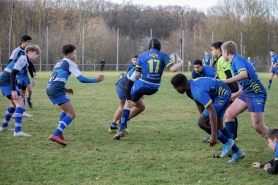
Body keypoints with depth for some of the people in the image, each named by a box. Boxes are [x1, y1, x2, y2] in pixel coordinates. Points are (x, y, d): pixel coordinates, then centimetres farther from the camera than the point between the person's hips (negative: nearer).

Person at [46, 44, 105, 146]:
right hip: (57, 90, -9)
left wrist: (65, 89, 26)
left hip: (49, 88, 9)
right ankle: (55, 135, -22)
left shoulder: (59, 63, 26)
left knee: (66, 110, 26)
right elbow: (81, 79, -6)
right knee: (71, 114, -9)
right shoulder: (70, 63, 1)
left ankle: (59, 133, 17)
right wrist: (95, 80, 2)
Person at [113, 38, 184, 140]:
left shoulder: (142, 55, 2)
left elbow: (136, 74, 1)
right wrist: (181, 63, 11)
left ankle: (121, 130, -5)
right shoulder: (163, 55, 2)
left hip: (141, 85, -3)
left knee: (128, 104, 9)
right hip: (154, 88, 3)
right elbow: (173, 69, -9)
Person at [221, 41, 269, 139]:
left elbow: (244, 75, -36)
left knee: (258, 126, -8)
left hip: (256, 94, -10)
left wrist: (224, 81, -35)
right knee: (228, 114, 6)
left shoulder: (237, 59, -16)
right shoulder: (236, 60, 12)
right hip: (246, 93, 10)